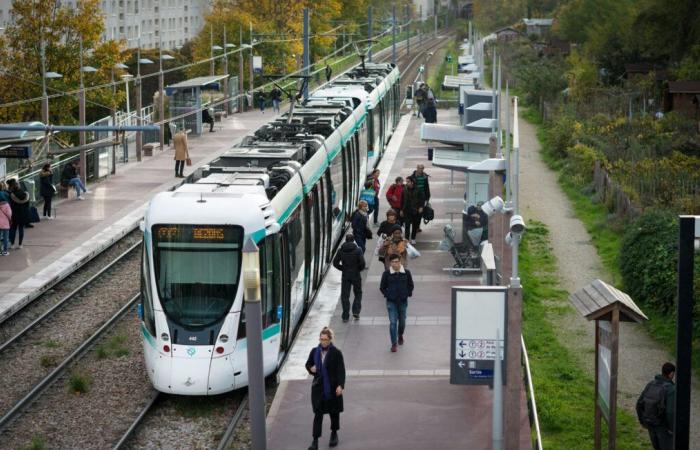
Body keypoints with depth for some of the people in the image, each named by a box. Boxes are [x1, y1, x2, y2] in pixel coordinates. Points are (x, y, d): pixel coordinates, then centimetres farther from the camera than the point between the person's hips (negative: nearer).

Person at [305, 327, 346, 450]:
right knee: (318, 414, -2)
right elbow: (308, 364, 17)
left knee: (334, 412, 14)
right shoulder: (315, 351, 2)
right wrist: (311, 368, -6)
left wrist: (340, 385, -20)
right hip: (318, 388, 2)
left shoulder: (336, 353, -9)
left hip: (333, 388, -2)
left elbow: (341, 370, -11)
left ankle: (334, 434, 36)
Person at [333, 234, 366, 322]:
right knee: (358, 293, 16)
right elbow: (362, 262, -15)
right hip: (356, 275, -1)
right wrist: (359, 269, 4)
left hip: (345, 275, 1)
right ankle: (356, 311, 3)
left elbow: (335, 263, 0)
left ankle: (345, 316, 5)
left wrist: (343, 268, 11)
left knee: (345, 295, 6)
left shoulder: (341, 250, 0)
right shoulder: (358, 250, -7)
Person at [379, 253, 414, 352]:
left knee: (402, 321, 16)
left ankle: (400, 336, 45)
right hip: (391, 302, -2)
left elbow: (410, 285, 8)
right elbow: (382, 287, 2)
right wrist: (387, 295, -7)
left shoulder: (406, 272, -5)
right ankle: (394, 344, -3)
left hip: (403, 301, 2)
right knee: (392, 322, -7)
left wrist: (407, 294, -2)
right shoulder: (386, 273, -8)